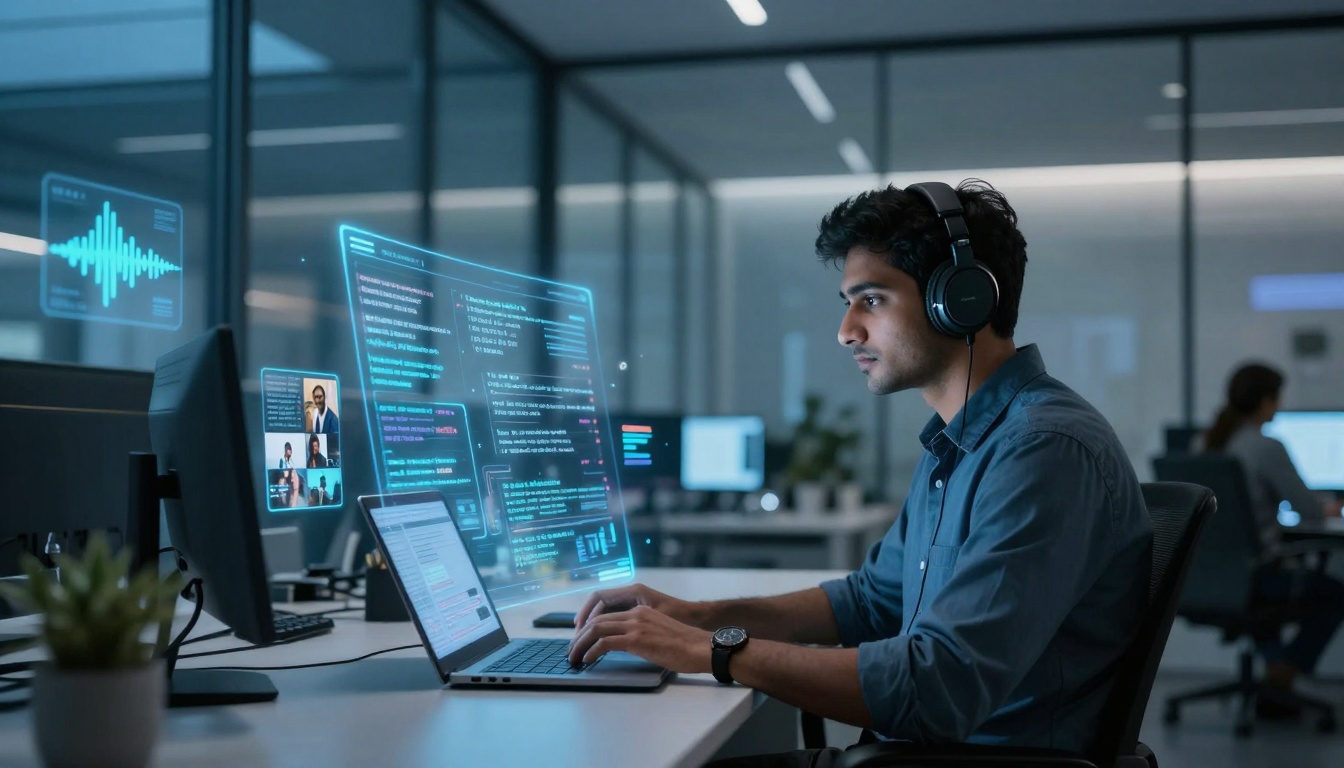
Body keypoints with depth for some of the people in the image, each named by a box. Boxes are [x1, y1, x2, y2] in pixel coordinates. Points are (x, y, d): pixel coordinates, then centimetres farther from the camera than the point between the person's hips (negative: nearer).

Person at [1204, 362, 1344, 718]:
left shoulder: (1209, 444, 3)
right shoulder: (1267, 448, -18)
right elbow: (1307, 508, -11)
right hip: (1252, 574, -7)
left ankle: (1275, 667, 35)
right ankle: (1280, 683, 18)